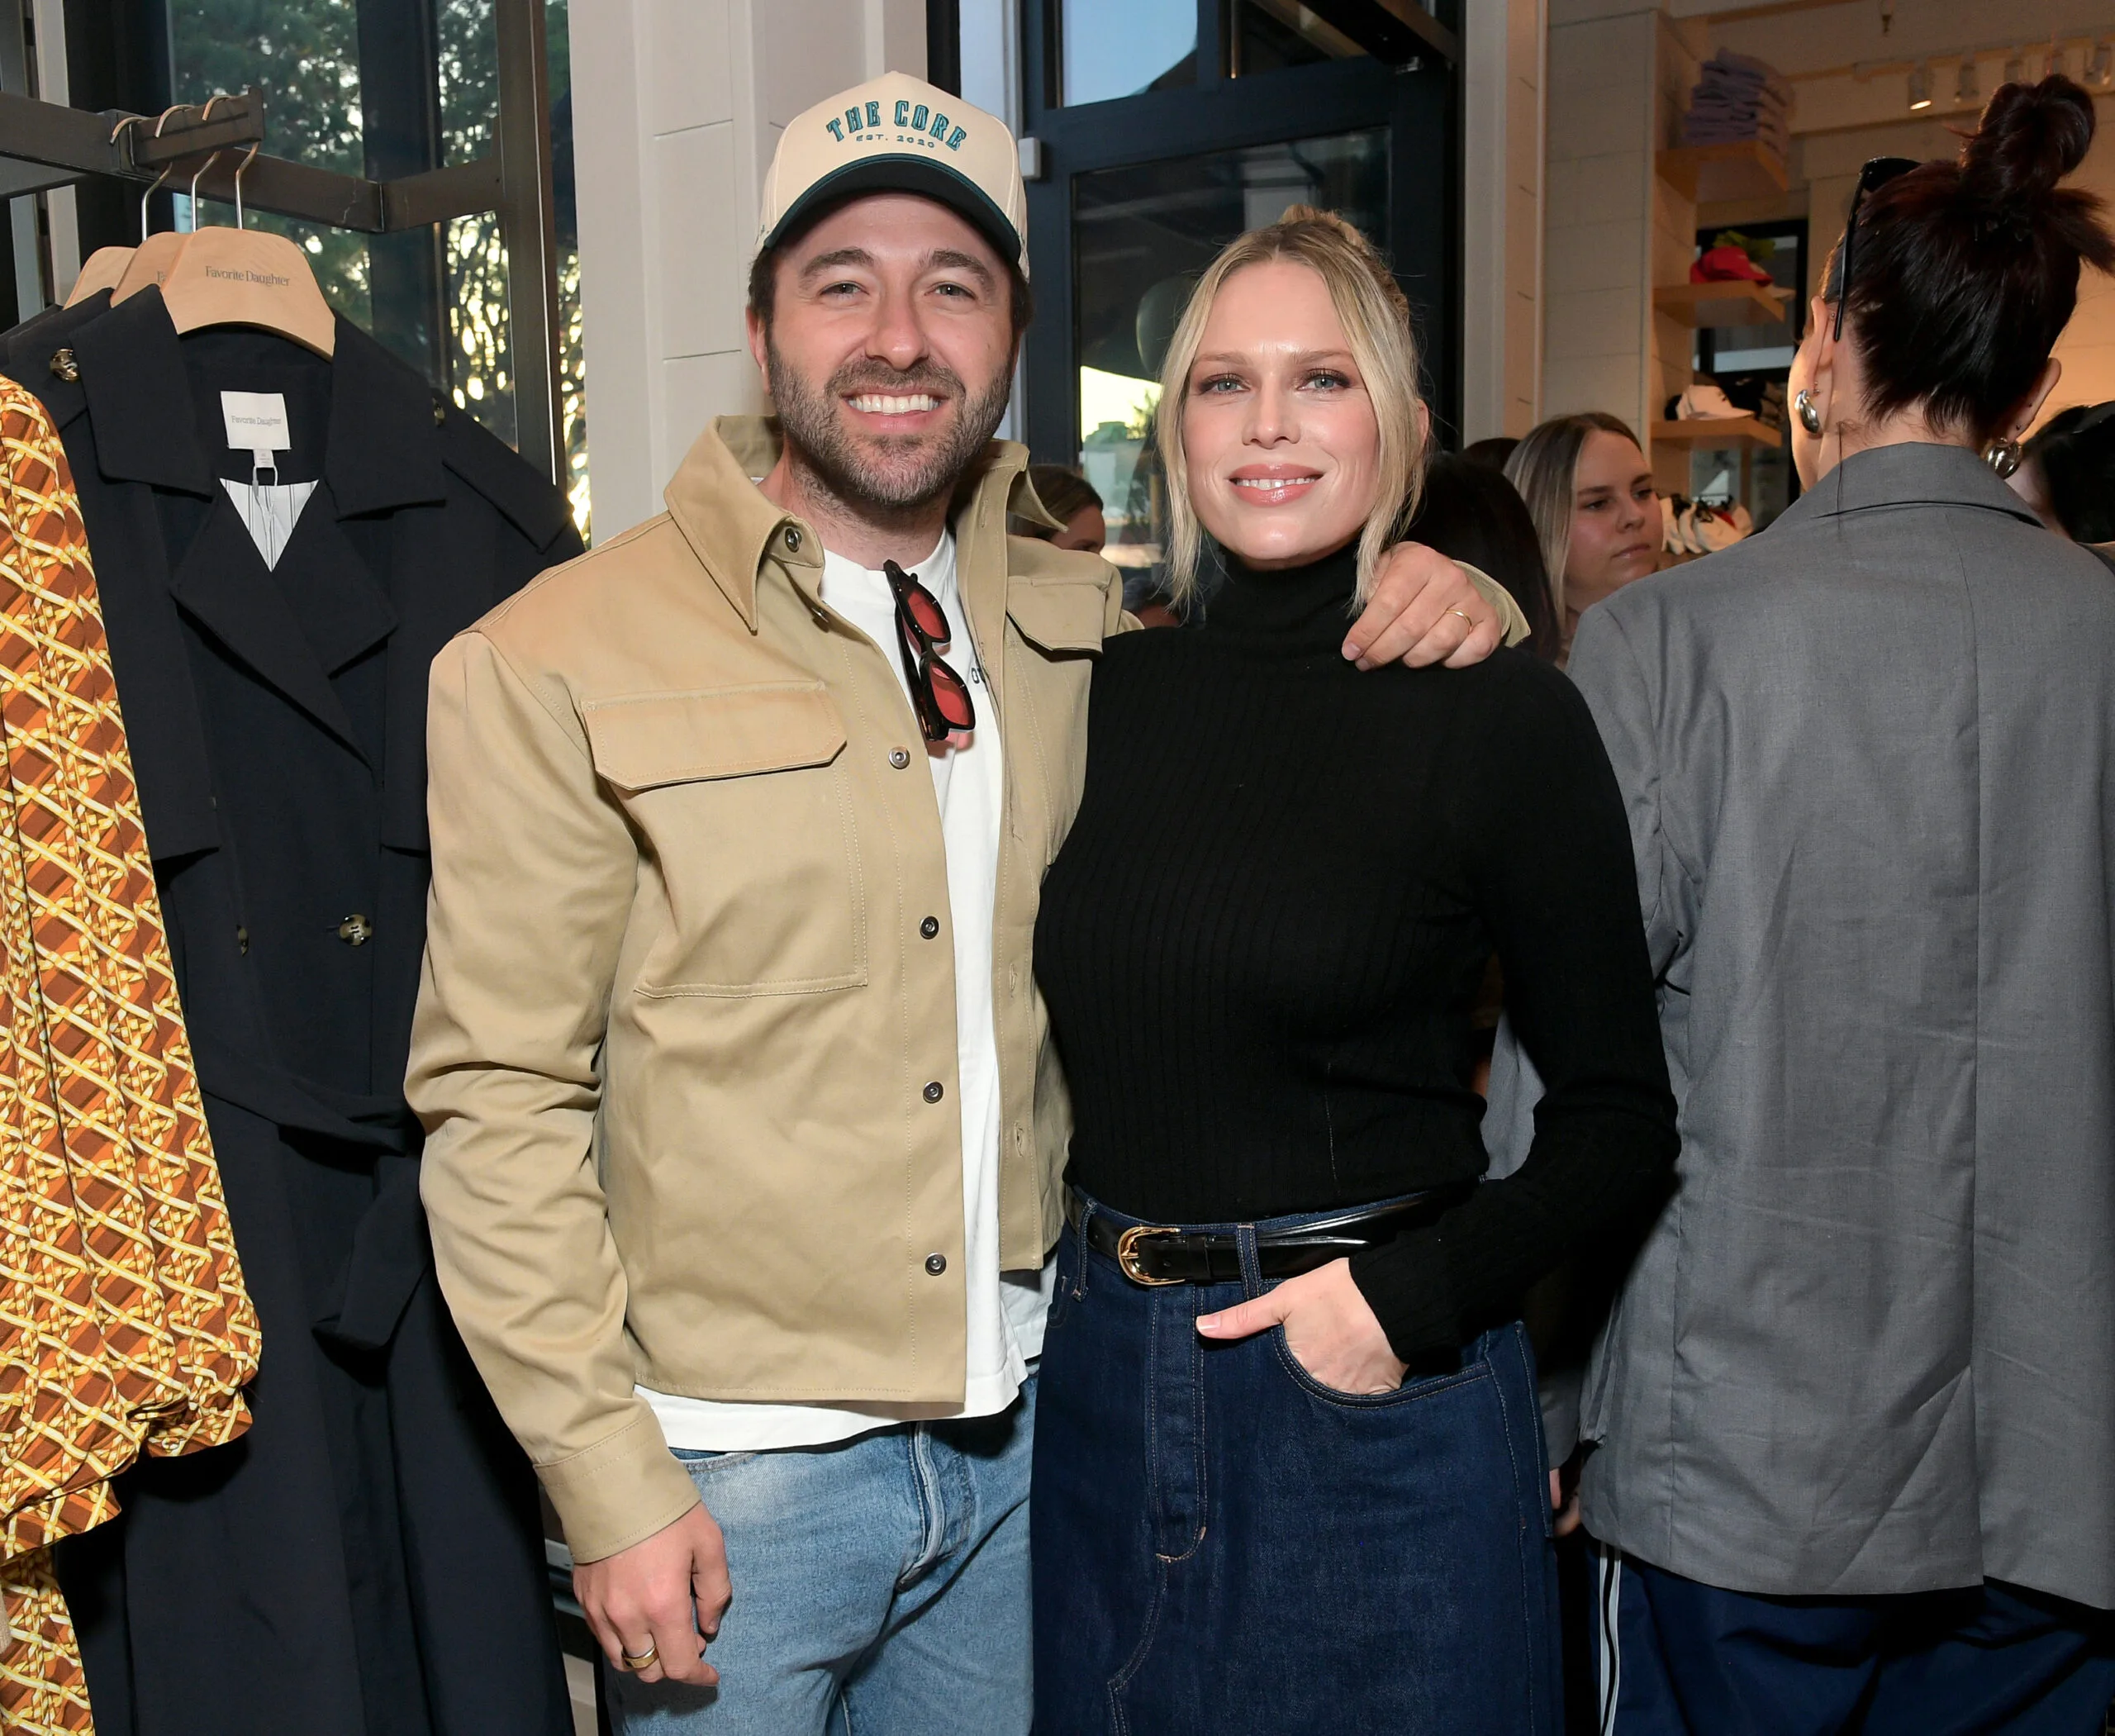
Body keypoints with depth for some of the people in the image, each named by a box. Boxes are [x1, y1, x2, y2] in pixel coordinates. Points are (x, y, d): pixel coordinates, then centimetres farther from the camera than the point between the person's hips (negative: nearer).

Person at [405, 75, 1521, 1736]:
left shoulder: (1082, 628, 2)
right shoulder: (560, 664, -10)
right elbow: (501, 1104, -10)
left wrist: (1436, 600, -5)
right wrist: (610, 1480, -12)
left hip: (1018, 1420, 4)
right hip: (736, 1469, -4)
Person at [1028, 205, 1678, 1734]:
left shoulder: (1502, 715, -10)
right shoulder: (1108, 692, 2)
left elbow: (1621, 1118, -6)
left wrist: (1417, 1293, -16)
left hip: (1372, 1396, -4)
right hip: (1102, 1377, 4)